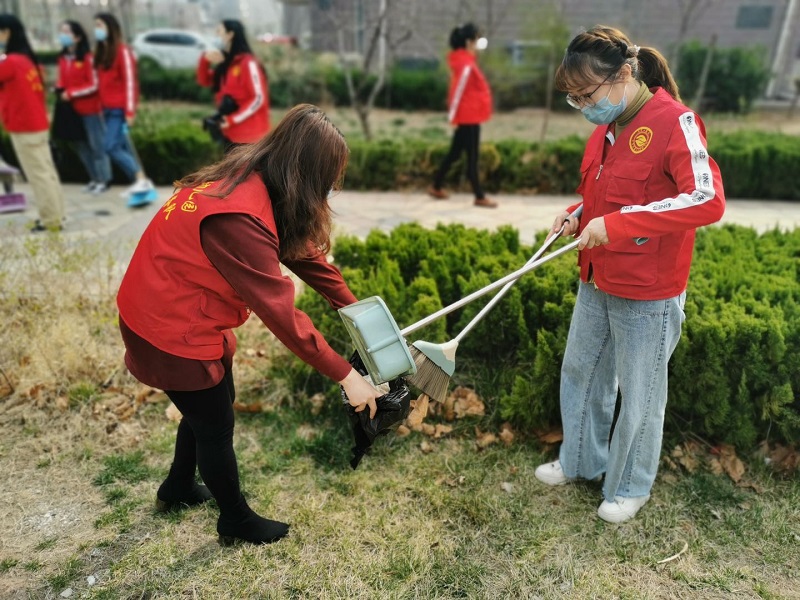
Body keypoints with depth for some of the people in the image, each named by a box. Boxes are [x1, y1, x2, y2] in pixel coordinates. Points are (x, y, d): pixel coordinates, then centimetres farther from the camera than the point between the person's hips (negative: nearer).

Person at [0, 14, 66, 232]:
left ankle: (50, 220, -1)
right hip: (38, 124, 9)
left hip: (24, 128, -9)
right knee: (45, 171, 12)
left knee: (38, 174, -5)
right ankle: (55, 214, 19)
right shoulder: (27, 59, 12)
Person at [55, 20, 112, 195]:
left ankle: (104, 179, 10)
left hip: (90, 109, -7)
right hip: (72, 109, 7)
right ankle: (94, 178, 22)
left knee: (96, 145, 0)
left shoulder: (87, 58, -11)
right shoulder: (62, 59, 8)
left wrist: (71, 93, -15)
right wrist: (60, 90, -6)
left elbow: (93, 85, -13)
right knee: (81, 146, 12)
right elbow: (62, 81, 15)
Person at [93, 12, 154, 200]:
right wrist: (103, 107, 16)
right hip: (108, 109, 8)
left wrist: (130, 111, -18)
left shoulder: (122, 51, -9)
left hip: (120, 109, -8)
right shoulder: (101, 52, 15)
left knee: (110, 146, -14)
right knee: (122, 147, 8)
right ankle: (140, 181, 14)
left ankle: (141, 179, -9)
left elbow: (130, 82, -14)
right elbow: (101, 81, 19)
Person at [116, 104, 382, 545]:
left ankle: (178, 489, 50)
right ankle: (236, 521, 36)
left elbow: (303, 251, 1)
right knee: (216, 425, 10)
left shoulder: (253, 179, -5)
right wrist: (345, 375, -27)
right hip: (170, 329, -9)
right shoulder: (240, 218, -35)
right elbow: (280, 312, -34)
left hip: (187, 313, 9)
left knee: (207, 407, 25)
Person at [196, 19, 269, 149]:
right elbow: (205, 81, 18)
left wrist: (233, 119, -20)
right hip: (232, 132, 9)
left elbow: (258, 98, -17)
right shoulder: (226, 62, 13)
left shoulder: (248, 63, -13)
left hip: (248, 133, -9)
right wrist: (205, 60, -2)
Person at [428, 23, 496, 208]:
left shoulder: (463, 60, 13)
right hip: (469, 117, -10)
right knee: (472, 157, -4)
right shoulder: (466, 64, -17)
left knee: (454, 153, 15)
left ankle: (436, 187, 24)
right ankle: (480, 197, 4)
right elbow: (458, 91, -19)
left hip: (467, 116, 10)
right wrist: (452, 116, -18)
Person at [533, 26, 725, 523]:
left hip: (647, 296, -8)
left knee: (639, 397, 10)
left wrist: (616, 224, -30)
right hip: (596, 285, 8)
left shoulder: (674, 121, -18)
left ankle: (631, 487, 33)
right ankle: (580, 461, 42)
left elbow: (708, 200, -28)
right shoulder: (607, 127, 5)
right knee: (580, 374, 20)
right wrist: (577, 216, -1)